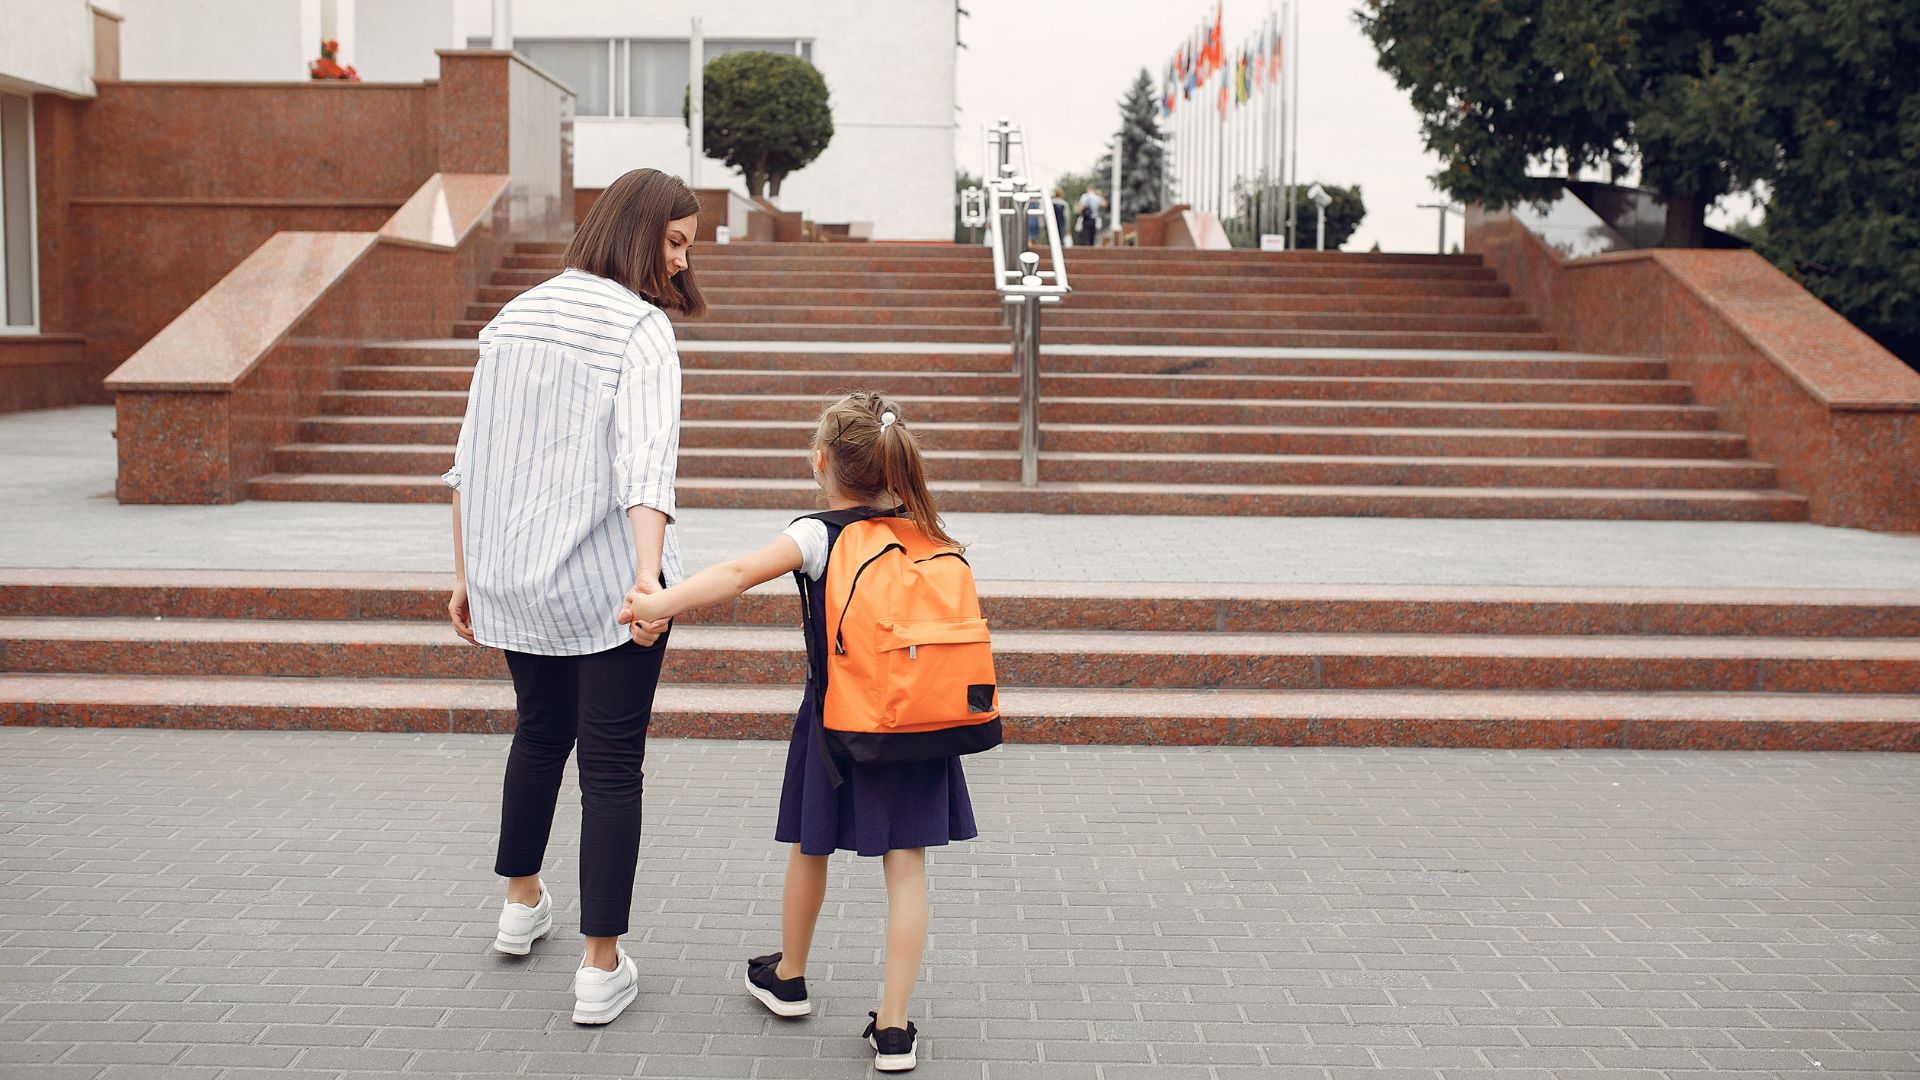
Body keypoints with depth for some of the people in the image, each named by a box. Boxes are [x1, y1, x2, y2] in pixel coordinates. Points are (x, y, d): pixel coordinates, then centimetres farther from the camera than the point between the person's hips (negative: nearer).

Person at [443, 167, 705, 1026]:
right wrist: (648, 577, -35)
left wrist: (465, 573, 15)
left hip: (513, 579, 6)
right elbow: (645, 458, -26)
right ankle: (601, 968, 8)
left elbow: (469, 457, 10)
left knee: (540, 731, 26)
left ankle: (521, 904, 43)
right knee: (611, 763, 4)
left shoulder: (514, 316, 10)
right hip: (604, 578, -6)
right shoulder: (641, 328, -11)